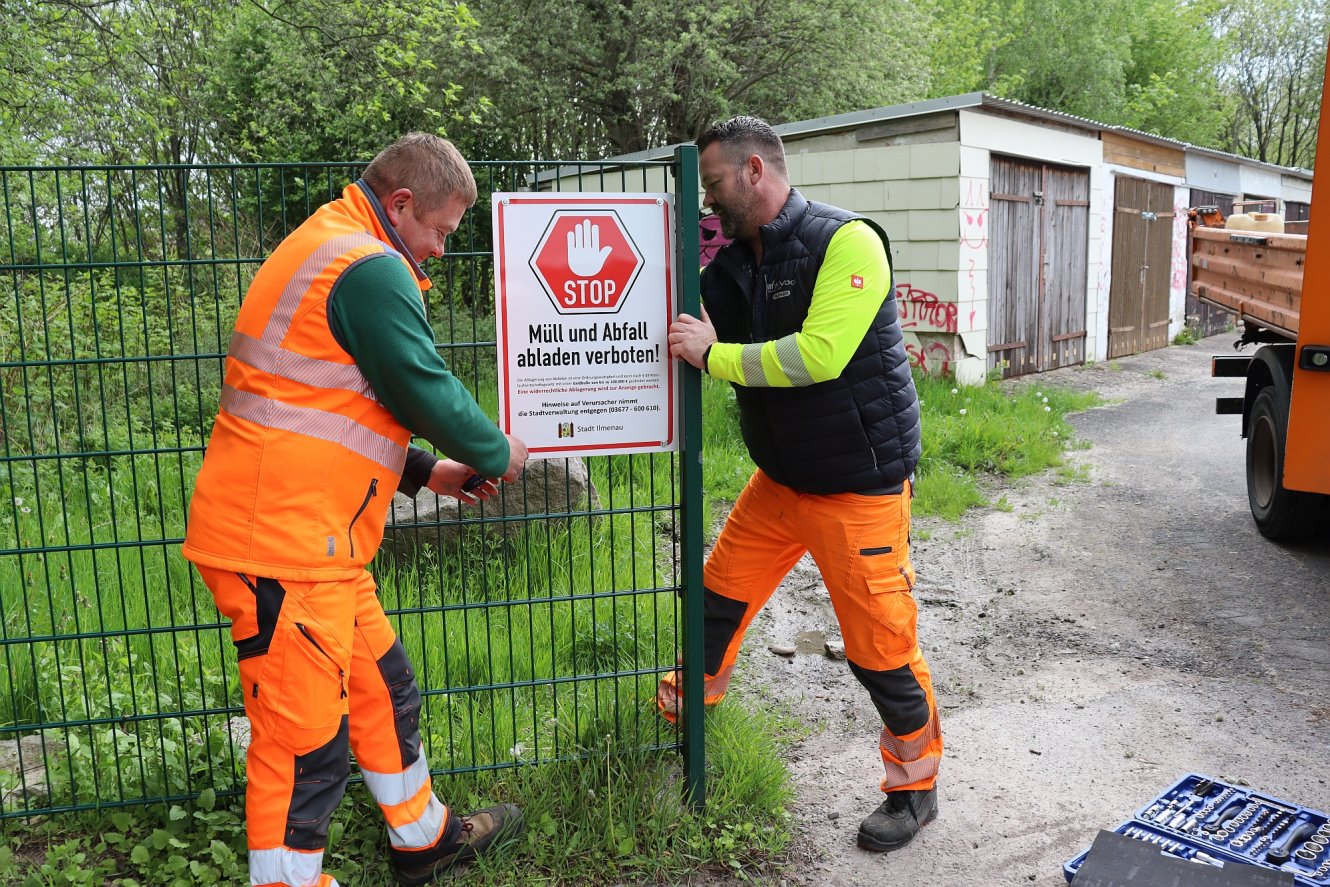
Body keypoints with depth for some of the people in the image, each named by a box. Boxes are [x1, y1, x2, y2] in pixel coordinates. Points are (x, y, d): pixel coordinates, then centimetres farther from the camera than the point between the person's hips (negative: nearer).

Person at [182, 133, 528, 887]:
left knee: (382, 691, 21)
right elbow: (429, 393, -15)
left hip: (308, 538, 11)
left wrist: (427, 472, 17)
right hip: (282, 541, -11)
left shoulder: (330, 249, 18)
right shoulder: (370, 268, -16)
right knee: (305, 738, 1)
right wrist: (497, 455, 4)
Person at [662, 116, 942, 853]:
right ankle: (687, 704, 42)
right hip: (779, 478, 7)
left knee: (879, 643, 1)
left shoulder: (846, 243, -17)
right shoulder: (732, 264, 4)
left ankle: (915, 786, 24)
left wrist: (713, 354, -22)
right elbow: (680, 335, 10)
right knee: (721, 595, 15)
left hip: (857, 487, -7)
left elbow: (819, 355, -28)